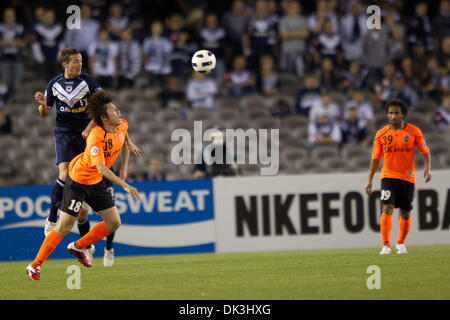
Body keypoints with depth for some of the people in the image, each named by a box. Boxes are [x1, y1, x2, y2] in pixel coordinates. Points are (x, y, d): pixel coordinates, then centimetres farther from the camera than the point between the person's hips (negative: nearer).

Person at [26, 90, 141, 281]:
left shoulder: (122, 125, -8)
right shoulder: (96, 138, -32)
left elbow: (124, 143, 16)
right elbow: (101, 168, -39)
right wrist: (125, 186, -43)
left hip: (98, 182, 7)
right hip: (78, 180, -7)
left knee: (114, 222, 3)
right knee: (64, 227, -7)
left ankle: (78, 247, 24)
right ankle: (35, 266, 5)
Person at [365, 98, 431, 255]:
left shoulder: (414, 131, -2)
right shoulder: (381, 134, 1)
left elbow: (425, 151, 4)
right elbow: (375, 158, 7)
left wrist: (427, 168, -13)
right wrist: (369, 180, 5)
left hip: (408, 177, 1)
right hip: (388, 176, -1)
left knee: (405, 213, 7)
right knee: (387, 209, -18)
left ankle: (400, 244, 28)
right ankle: (385, 245, -19)